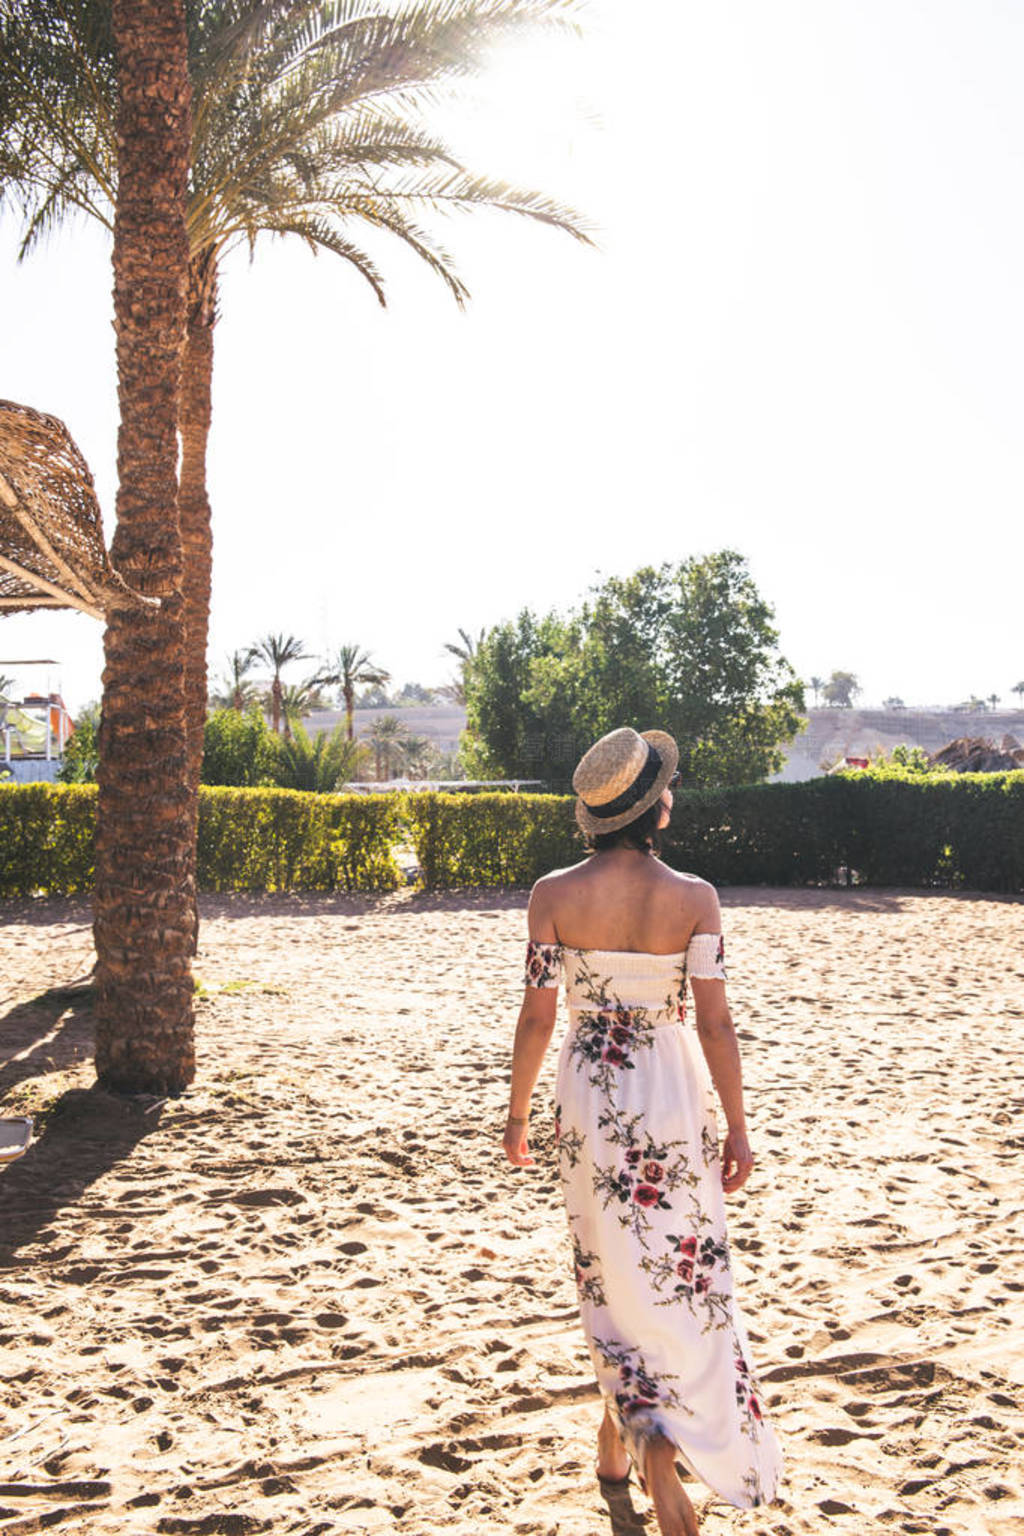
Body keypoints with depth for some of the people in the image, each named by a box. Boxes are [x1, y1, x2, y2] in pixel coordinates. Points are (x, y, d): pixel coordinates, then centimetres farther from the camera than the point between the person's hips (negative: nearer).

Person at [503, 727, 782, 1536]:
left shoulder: (553, 894, -9)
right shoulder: (693, 898, -13)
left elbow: (537, 1016, -5)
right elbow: (715, 1023, -10)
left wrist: (518, 1112, 7)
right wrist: (737, 1128, 0)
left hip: (591, 1095, 2)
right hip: (674, 1093, -1)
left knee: (615, 1267, 17)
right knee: (685, 1270, 14)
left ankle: (631, 1429, 14)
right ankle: (652, 1433, 13)